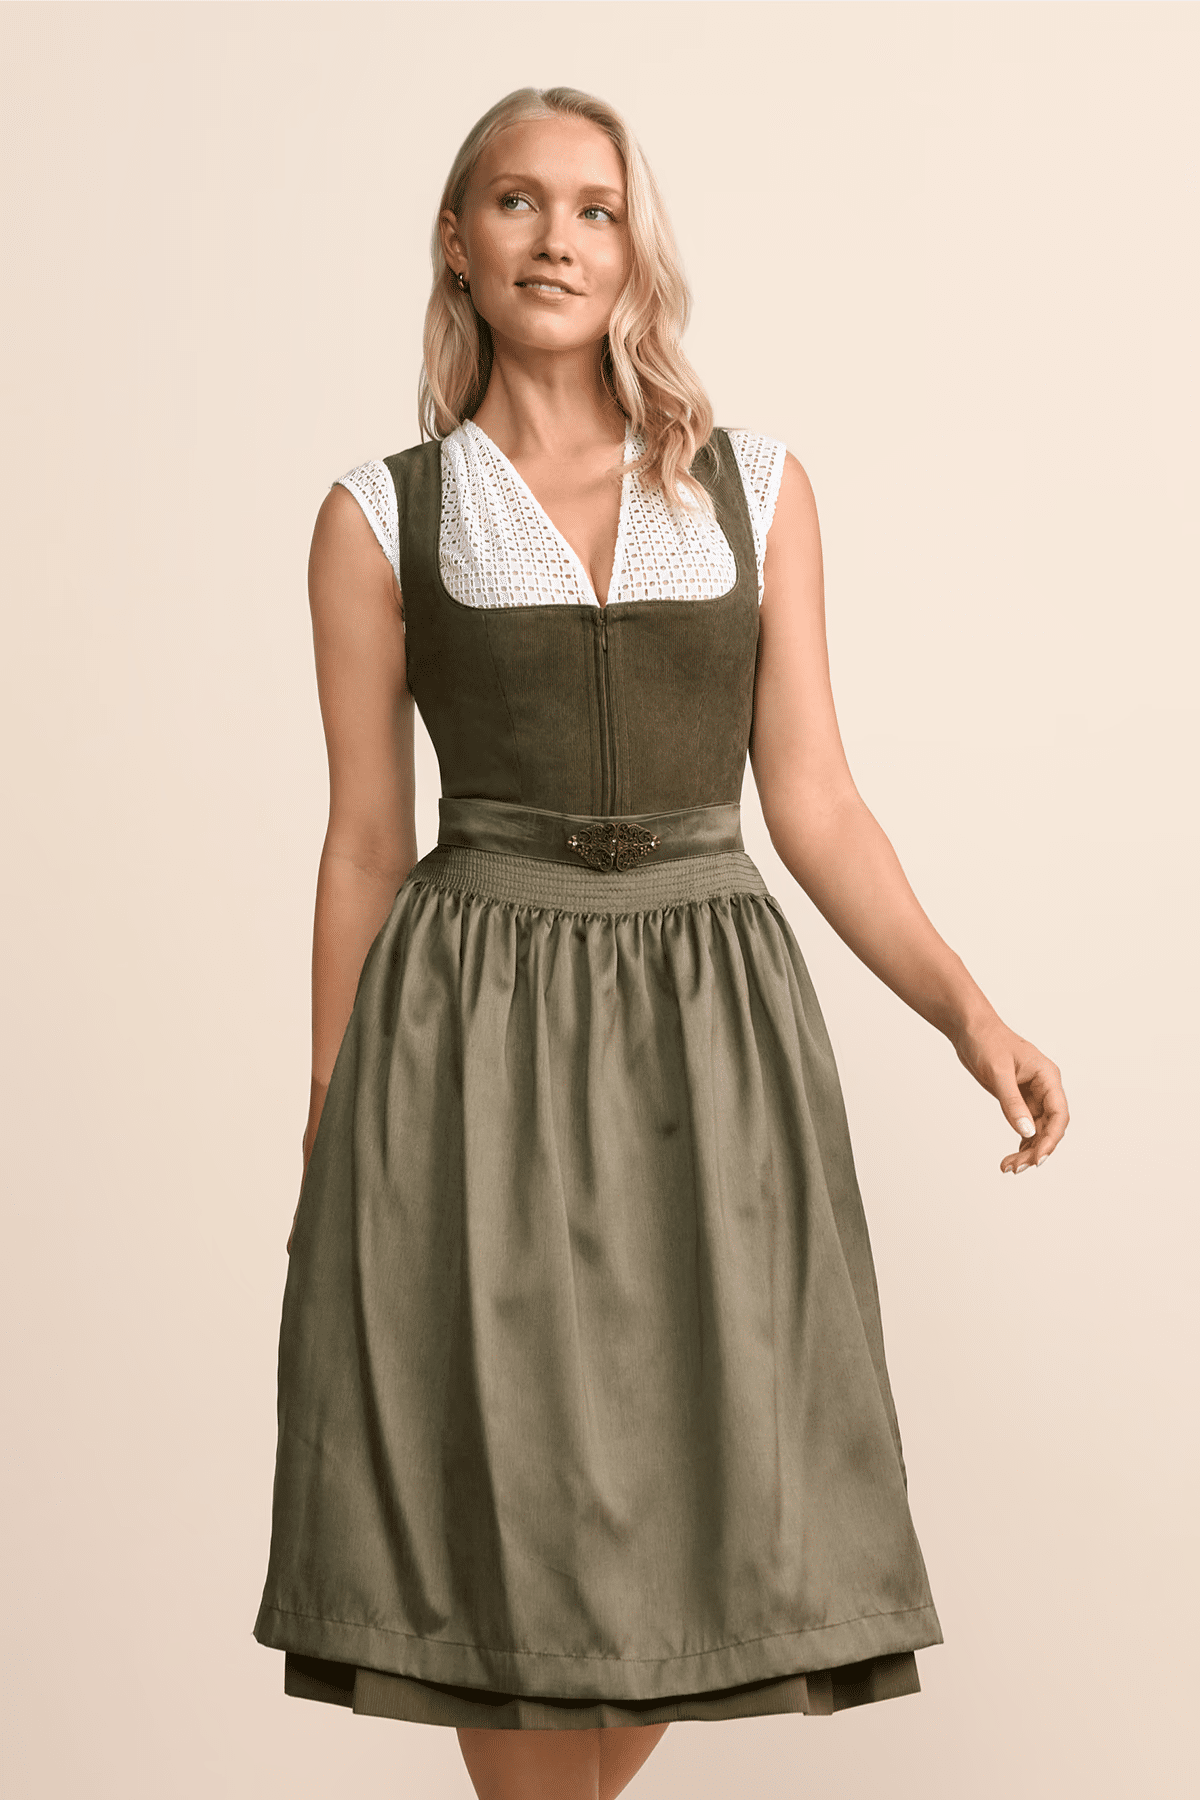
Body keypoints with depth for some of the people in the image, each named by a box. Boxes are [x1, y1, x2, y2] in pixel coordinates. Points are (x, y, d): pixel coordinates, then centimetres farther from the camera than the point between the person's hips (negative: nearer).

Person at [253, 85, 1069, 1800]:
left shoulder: (758, 488, 8)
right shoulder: (383, 517, 4)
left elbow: (814, 799, 7)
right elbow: (364, 839, 6)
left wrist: (971, 1012, -6)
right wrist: (326, 1147, 5)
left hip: (712, 1027, 2)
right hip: (476, 1038, -1)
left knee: (704, 1525, 2)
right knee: (514, 1528, 0)